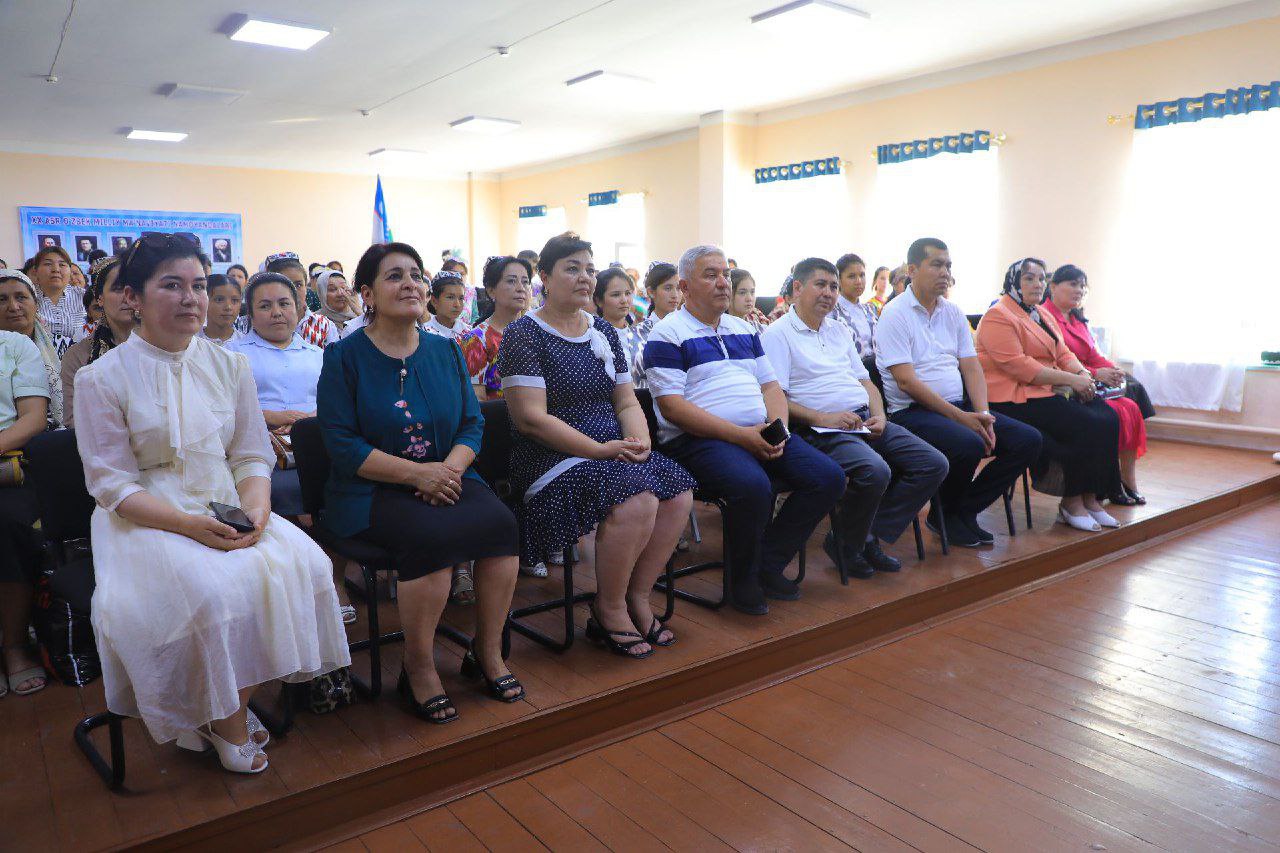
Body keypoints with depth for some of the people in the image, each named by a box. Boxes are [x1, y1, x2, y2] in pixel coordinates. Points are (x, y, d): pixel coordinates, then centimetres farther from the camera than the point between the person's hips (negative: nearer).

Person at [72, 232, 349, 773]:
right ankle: (228, 724, -5)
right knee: (213, 588, -32)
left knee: (303, 563, -22)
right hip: (147, 520, -4)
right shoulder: (102, 379, -3)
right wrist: (189, 524, -22)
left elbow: (252, 455, 7)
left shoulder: (230, 366, 9)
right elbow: (112, 483, -7)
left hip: (229, 509, 4)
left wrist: (255, 508, -15)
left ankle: (237, 700, -2)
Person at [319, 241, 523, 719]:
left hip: (446, 477, 4)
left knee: (500, 522, -24)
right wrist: (418, 473, -19)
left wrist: (451, 468, -14)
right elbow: (342, 444, -9)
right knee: (431, 534, -33)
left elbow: (472, 424, 8)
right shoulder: (345, 356, -2)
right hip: (372, 490, -4)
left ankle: (488, 652, -5)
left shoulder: (446, 352, 11)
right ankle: (418, 668, -12)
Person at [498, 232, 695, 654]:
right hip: (551, 458, -7)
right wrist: (601, 450, -19)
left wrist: (640, 440, -8)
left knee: (678, 491, -18)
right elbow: (531, 418, -14)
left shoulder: (604, 332, 16)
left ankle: (637, 595, 0)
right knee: (636, 499, -30)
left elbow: (627, 402, 15)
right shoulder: (524, 334, -5)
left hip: (612, 451, 7)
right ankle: (608, 610, -7)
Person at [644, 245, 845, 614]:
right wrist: (741, 435, -18)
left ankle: (769, 563, 3)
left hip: (761, 435, 7)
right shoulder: (667, 334, -1)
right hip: (699, 439, -7)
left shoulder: (744, 329, 22)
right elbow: (673, 407, -12)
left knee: (829, 476, -10)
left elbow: (771, 387, 20)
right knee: (752, 485, -35)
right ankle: (742, 579, -7)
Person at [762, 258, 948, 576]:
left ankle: (870, 537, -1)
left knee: (934, 464, -6)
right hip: (823, 430, -8)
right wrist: (823, 418, -20)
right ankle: (846, 546, -6)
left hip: (866, 421, 8)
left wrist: (879, 416, 5)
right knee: (875, 471, -34)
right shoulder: (777, 335, -1)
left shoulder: (839, 330, 24)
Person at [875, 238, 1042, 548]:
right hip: (913, 411, -8)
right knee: (969, 446, -33)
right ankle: (944, 515, -3)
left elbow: (971, 368, 11)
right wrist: (959, 417, -17)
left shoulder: (953, 313, 15)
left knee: (1028, 440, -7)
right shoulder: (895, 314, -8)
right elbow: (907, 382, -16)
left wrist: (982, 413, -7)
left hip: (960, 406, 8)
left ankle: (965, 510, 3)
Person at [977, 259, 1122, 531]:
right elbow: (1018, 366, -19)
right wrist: (1071, 379, -17)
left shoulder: (1043, 315, 22)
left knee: (1109, 418, -11)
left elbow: (1063, 354, 19)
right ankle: (1071, 503, -8)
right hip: (1015, 398, -9)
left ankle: (1090, 498, -5)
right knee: (1088, 425, -22)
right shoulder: (998, 317, -9)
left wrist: (1083, 374, -4)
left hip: (1050, 390, 9)